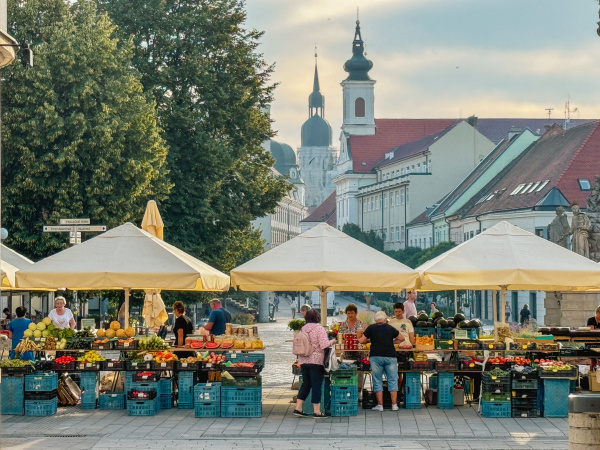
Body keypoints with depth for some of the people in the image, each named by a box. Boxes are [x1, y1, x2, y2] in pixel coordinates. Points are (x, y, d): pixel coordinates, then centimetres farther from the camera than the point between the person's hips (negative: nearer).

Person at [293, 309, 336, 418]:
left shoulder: (303, 329, 8)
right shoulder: (319, 328, -10)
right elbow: (324, 345, -17)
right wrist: (332, 342, 0)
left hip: (303, 360, 6)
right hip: (316, 360, -6)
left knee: (306, 384, 15)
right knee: (317, 385, 0)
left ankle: (298, 408, 11)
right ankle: (316, 411, 3)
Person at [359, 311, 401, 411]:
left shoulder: (371, 328, 7)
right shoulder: (390, 328, 13)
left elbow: (361, 341, 8)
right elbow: (402, 339, 23)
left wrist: (369, 340, 27)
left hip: (376, 356, -1)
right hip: (390, 356, 1)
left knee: (377, 381, 5)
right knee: (392, 380, 8)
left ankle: (380, 405, 3)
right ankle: (394, 404, 6)